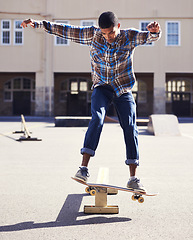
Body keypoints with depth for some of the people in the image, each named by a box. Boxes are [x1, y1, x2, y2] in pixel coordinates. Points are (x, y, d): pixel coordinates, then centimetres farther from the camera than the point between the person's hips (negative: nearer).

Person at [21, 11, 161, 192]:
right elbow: (65, 31, -4)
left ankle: (133, 178, -3)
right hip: (101, 88, 0)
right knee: (97, 119, -26)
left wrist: (154, 31, -48)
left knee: (130, 128, -8)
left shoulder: (129, 36, -9)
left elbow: (151, 37, -23)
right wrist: (37, 23, -7)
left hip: (123, 90, 1)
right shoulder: (92, 35, -7)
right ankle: (84, 168, -28)